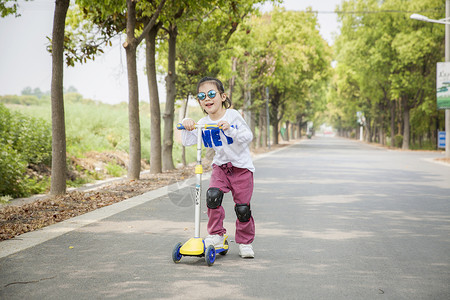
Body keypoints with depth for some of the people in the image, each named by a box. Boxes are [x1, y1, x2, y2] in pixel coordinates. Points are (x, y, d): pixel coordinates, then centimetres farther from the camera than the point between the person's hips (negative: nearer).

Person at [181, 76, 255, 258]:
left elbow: (248, 137, -16)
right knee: (212, 196, -21)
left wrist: (230, 129, -30)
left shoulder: (233, 115, -9)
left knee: (242, 208, -3)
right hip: (220, 166, 3)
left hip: (241, 167, -3)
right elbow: (187, 142, -4)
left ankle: (245, 243, 15)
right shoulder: (203, 123, 0)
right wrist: (187, 127, -21)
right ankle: (216, 236, -6)